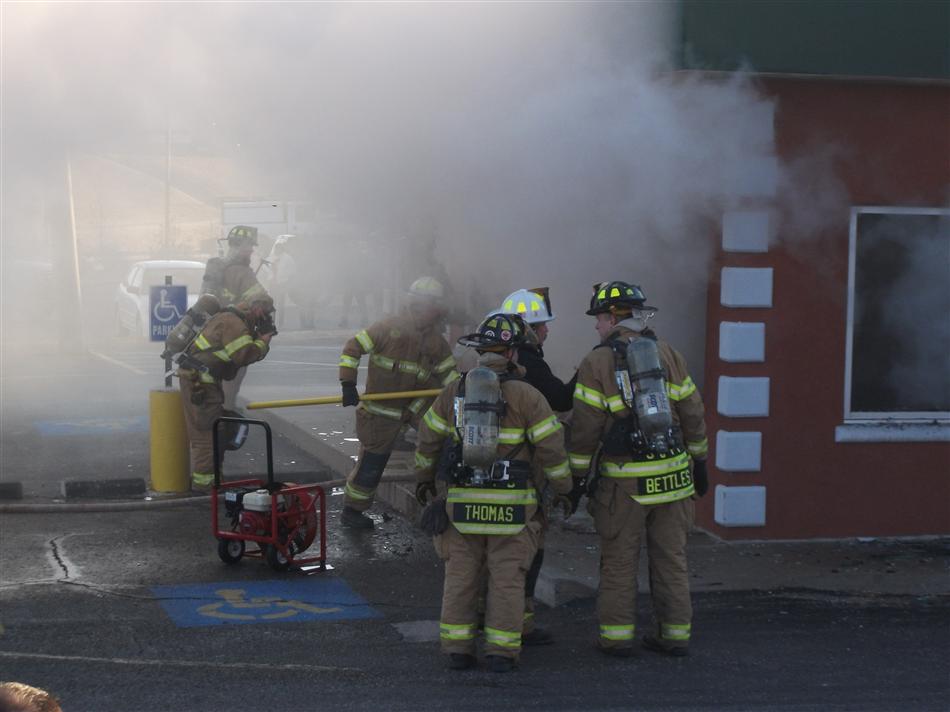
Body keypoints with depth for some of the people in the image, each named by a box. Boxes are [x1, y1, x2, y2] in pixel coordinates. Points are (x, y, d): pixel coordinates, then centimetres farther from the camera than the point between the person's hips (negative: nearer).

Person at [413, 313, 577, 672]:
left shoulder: (453, 392, 3)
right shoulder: (526, 396, -9)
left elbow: (428, 439, 12)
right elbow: (551, 448, -7)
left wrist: (423, 477, 27)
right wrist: (563, 488, 6)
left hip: (462, 501, 3)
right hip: (512, 504, -3)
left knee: (461, 575, 10)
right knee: (507, 578, 5)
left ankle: (457, 648, 12)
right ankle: (501, 652, 6)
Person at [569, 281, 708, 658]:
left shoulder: (597, 363, -6)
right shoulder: (668, 355, 6)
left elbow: (585, 428, -8)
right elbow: (692, 414, 9)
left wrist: (577, 476, 0)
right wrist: (699, 461, 18)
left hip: (623, 479, -3)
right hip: (672, 474, 4)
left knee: (619, 560, 6)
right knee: (671, 557, 11)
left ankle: (617, 635, 8)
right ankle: (675, 634, 15)